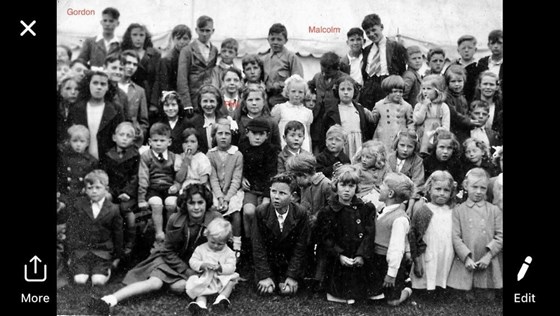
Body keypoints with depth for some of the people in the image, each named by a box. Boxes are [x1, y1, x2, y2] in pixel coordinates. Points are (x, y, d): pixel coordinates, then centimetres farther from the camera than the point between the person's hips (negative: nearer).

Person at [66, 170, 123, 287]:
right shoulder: (78, 206, 3)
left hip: (103, 253, -1)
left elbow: (118, 234, 8)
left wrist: (117, 257, 12)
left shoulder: (113, 209, 1)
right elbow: (71, 230, 7)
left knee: (98, 282, -19)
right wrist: (71, 253, 3)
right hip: (81, 251, 1)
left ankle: (107, 270, 13)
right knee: (79, 280, -16)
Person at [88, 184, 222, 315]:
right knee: (155, 282, -26)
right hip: (174, 261, 0)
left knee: (178, 286, -30)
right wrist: (186, 271, -14)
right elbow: (169, 251, -5)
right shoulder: (175, 220, -16)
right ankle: (109, 300, -33)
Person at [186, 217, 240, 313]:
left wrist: (220, 267, -29)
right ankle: (200, 302, -46)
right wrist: (202, 265, -21)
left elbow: (231, 267, -11)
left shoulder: (229, 253, -2)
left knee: (232, 279, -22)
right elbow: (192, 262, -2)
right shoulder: (201, 249, 1)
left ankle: (222, 297, -30)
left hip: (222, 279, 1)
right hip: (204, 279, -1)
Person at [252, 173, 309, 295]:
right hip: (266, 261, 0)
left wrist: (292, 276, -15)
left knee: (288, 290, -16)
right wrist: (265, 276, -15)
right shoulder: (261, 212, -14)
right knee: (266, 290, -15)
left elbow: (300, 248, -10)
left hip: (290, 262, 0)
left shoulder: (300, 214, -15)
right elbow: (258, 247, -11)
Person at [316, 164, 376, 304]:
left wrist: (362, 255, -15)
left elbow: (369, 235, -4)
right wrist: (339, 255, -17)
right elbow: (326, 238, -6)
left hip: (360, 261, 2)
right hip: (338, 261, -1)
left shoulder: (365, 209, 1)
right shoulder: (327, 211, -3)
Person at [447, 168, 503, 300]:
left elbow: (500, 236, 1)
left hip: (487, 263, 1)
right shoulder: (458, 210, 2)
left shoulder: (494, 210, 5)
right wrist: (466, 258, -13)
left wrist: (488, 255, -11)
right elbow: (455, 237, -3)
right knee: (465, 298, 4)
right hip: (465, 264, -1)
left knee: (489, 297, 9)